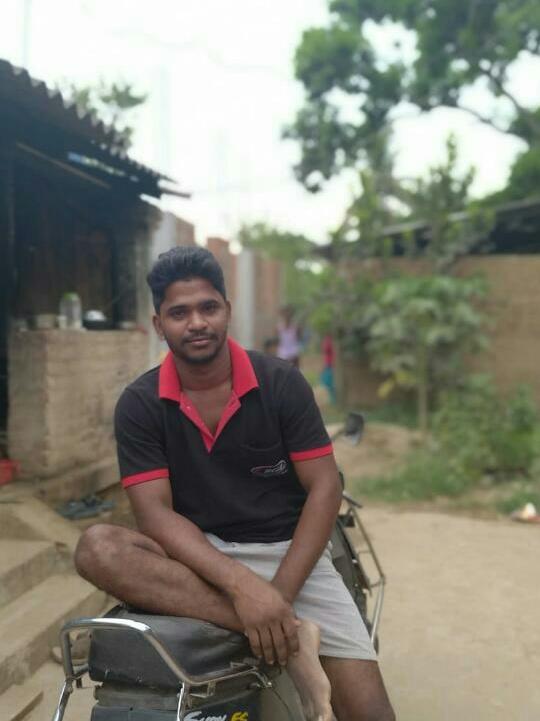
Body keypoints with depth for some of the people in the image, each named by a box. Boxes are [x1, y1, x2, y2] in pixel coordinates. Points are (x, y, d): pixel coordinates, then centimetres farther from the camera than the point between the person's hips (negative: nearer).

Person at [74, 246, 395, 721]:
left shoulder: (281, 383, -5)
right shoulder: (139, 405, -4)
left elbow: (325, 488, -6)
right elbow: (155, 513, -12)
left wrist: (280, 593, -17)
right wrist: (241, 584, -26)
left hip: (289, 552, -1)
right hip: (199, 558, 2)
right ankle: (290, 638, -28)